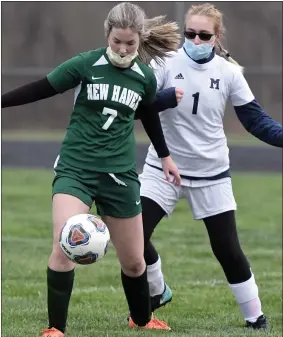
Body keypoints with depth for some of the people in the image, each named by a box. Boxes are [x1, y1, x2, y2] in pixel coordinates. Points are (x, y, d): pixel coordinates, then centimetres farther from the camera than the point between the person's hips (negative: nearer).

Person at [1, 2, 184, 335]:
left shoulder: (145, 77, 1)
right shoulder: (85, 64, -10)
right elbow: (41, 89, -4)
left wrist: (164, 155, 30)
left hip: (120, 173, 3)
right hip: (75, 168, -3)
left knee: (133, 261, 12)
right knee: (64, 246, -23)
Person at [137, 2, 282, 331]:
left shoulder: (228, 72, -6)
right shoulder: (167, 63, -11)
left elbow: (256, 121, -2)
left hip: (211, 174, 0)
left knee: (228, 250, 1)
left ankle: (255, 316, 17)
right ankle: (158, 292, 18)